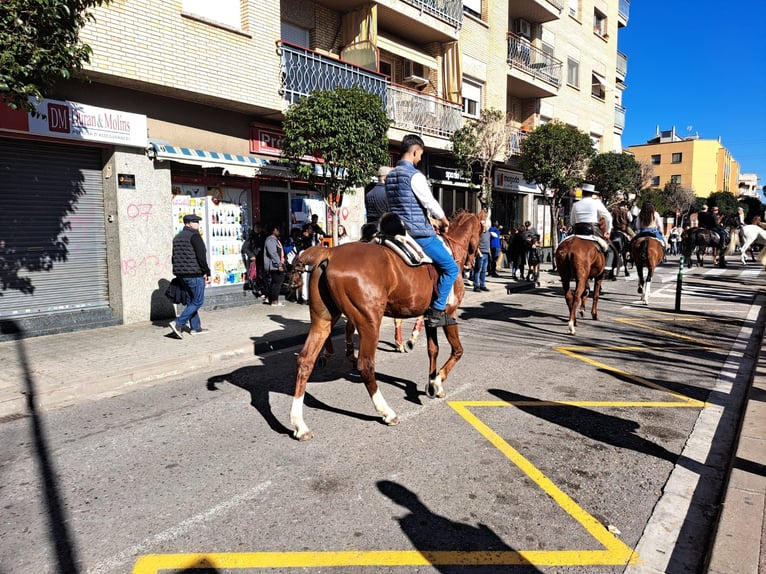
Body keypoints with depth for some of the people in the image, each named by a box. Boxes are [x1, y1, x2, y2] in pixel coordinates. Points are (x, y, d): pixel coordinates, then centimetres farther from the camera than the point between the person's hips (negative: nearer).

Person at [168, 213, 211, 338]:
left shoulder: (177, 237, 16)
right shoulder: (194, 236, -11)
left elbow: (174, 258, 18)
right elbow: (201, 257, -17)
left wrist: (179, 272, 21)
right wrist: (207, 272, -11)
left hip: (181, 275, 9)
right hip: (195, 274, -9)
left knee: (191, 301, 14)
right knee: (198, 301, -3)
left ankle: (195, 327, 18)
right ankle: (178, 323, -11)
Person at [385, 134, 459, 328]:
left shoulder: (390, 176, 13)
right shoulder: (415, 175, -14)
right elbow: (431, 204, -14)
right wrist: (445, 221, 5)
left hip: (398, 231, 10)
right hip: (419, 234, -10)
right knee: (451, 268, -1)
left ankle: (429, 305, 25)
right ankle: (436, 312, -3)